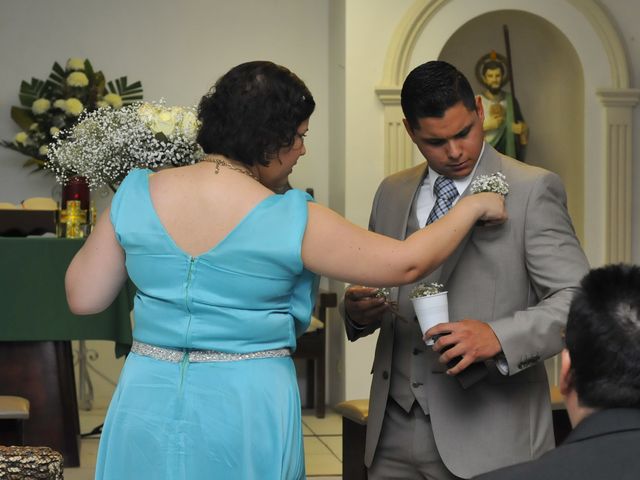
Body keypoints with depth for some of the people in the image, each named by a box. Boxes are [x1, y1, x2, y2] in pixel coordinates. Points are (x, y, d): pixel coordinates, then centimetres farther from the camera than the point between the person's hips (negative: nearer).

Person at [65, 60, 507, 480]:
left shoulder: (136, 195, -3)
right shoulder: (291, 221, -12)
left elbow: (83, 297, 3)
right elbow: (406, 263, -6)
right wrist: (472, 208, 9)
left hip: (148, 403, 3)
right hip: (247, 411, -3)